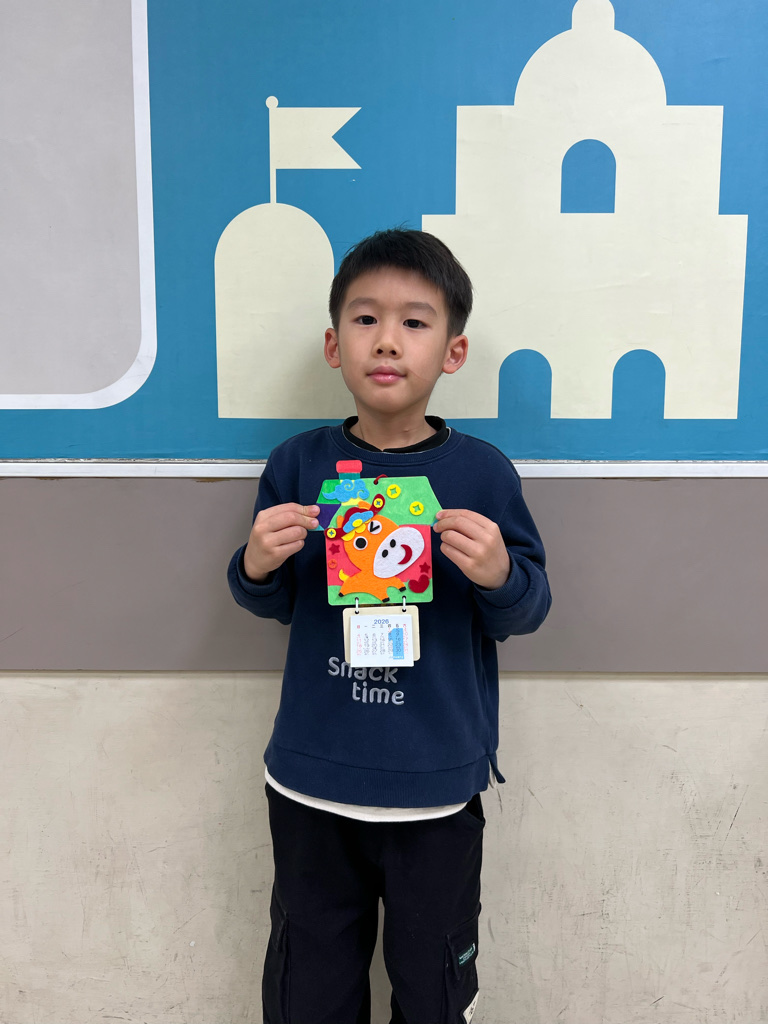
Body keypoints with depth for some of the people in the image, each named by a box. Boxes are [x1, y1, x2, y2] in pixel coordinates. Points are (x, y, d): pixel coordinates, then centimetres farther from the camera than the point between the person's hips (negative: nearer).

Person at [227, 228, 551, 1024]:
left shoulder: (482, 472, -9)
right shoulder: (297, 465, -4)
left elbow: (528, 611, -3)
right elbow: (272, 603, 5)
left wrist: (498, 574, -25)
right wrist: (257, 565, -17)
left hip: (438, 786, -1)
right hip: (311, 779, 2)